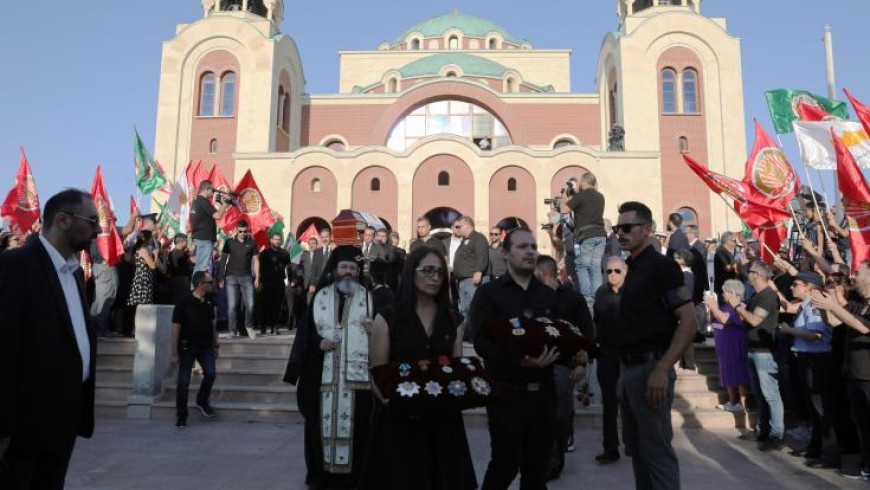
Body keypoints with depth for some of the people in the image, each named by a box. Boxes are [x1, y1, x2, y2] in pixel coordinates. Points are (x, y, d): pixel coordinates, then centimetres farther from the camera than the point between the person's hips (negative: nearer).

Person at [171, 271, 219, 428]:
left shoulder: (209, 303, 5)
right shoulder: (184, 303, -11)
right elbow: (176, 328, -11)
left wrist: (215, 345, 14)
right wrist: (174, 353, -13)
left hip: (205, 346, 4)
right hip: (187, 346, -4)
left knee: (210, 373, -13)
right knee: (183, 382, 1)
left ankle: (202, 401, 13)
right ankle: (181, 416, 14)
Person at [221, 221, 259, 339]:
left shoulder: (252, 243, 4)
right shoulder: (229, 242, 3)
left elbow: (255, 260, 8)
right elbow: (223, 259, 5)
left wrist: (257, 278, 3)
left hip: (247, 277, 1)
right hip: (231, 277, 0)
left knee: (250, 304, -4)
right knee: (232, 305, -3)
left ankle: (249, 326, 18)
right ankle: (233, 330, 6)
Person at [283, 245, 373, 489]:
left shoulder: (369, 297, 5)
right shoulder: (320, 297, 9)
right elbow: (305, 332, 8)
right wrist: (318, 342, -10)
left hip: (358, 375, -1)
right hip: (323, 375, 2)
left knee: (356, 427, 0)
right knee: (322, 424, 6)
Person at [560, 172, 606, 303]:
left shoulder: (580, 196, -5)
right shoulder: (600, 197, 15)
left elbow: (564, 210, -3)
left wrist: (565, 201, 16)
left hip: (586, 235, -5)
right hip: (600, 234, 6)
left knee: (582, 266, 2)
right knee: (596, 267, 6)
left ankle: (586, 295, -6)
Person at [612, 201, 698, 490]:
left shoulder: (661, 266, -11)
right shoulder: (633, 269, 14)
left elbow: (689, 322, -17)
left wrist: (661, 369, -24)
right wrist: (624, 369, 12)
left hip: (649, 368, -9)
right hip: (628, 368, 9)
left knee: (657, 451, -1)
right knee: (636, 448, 16)